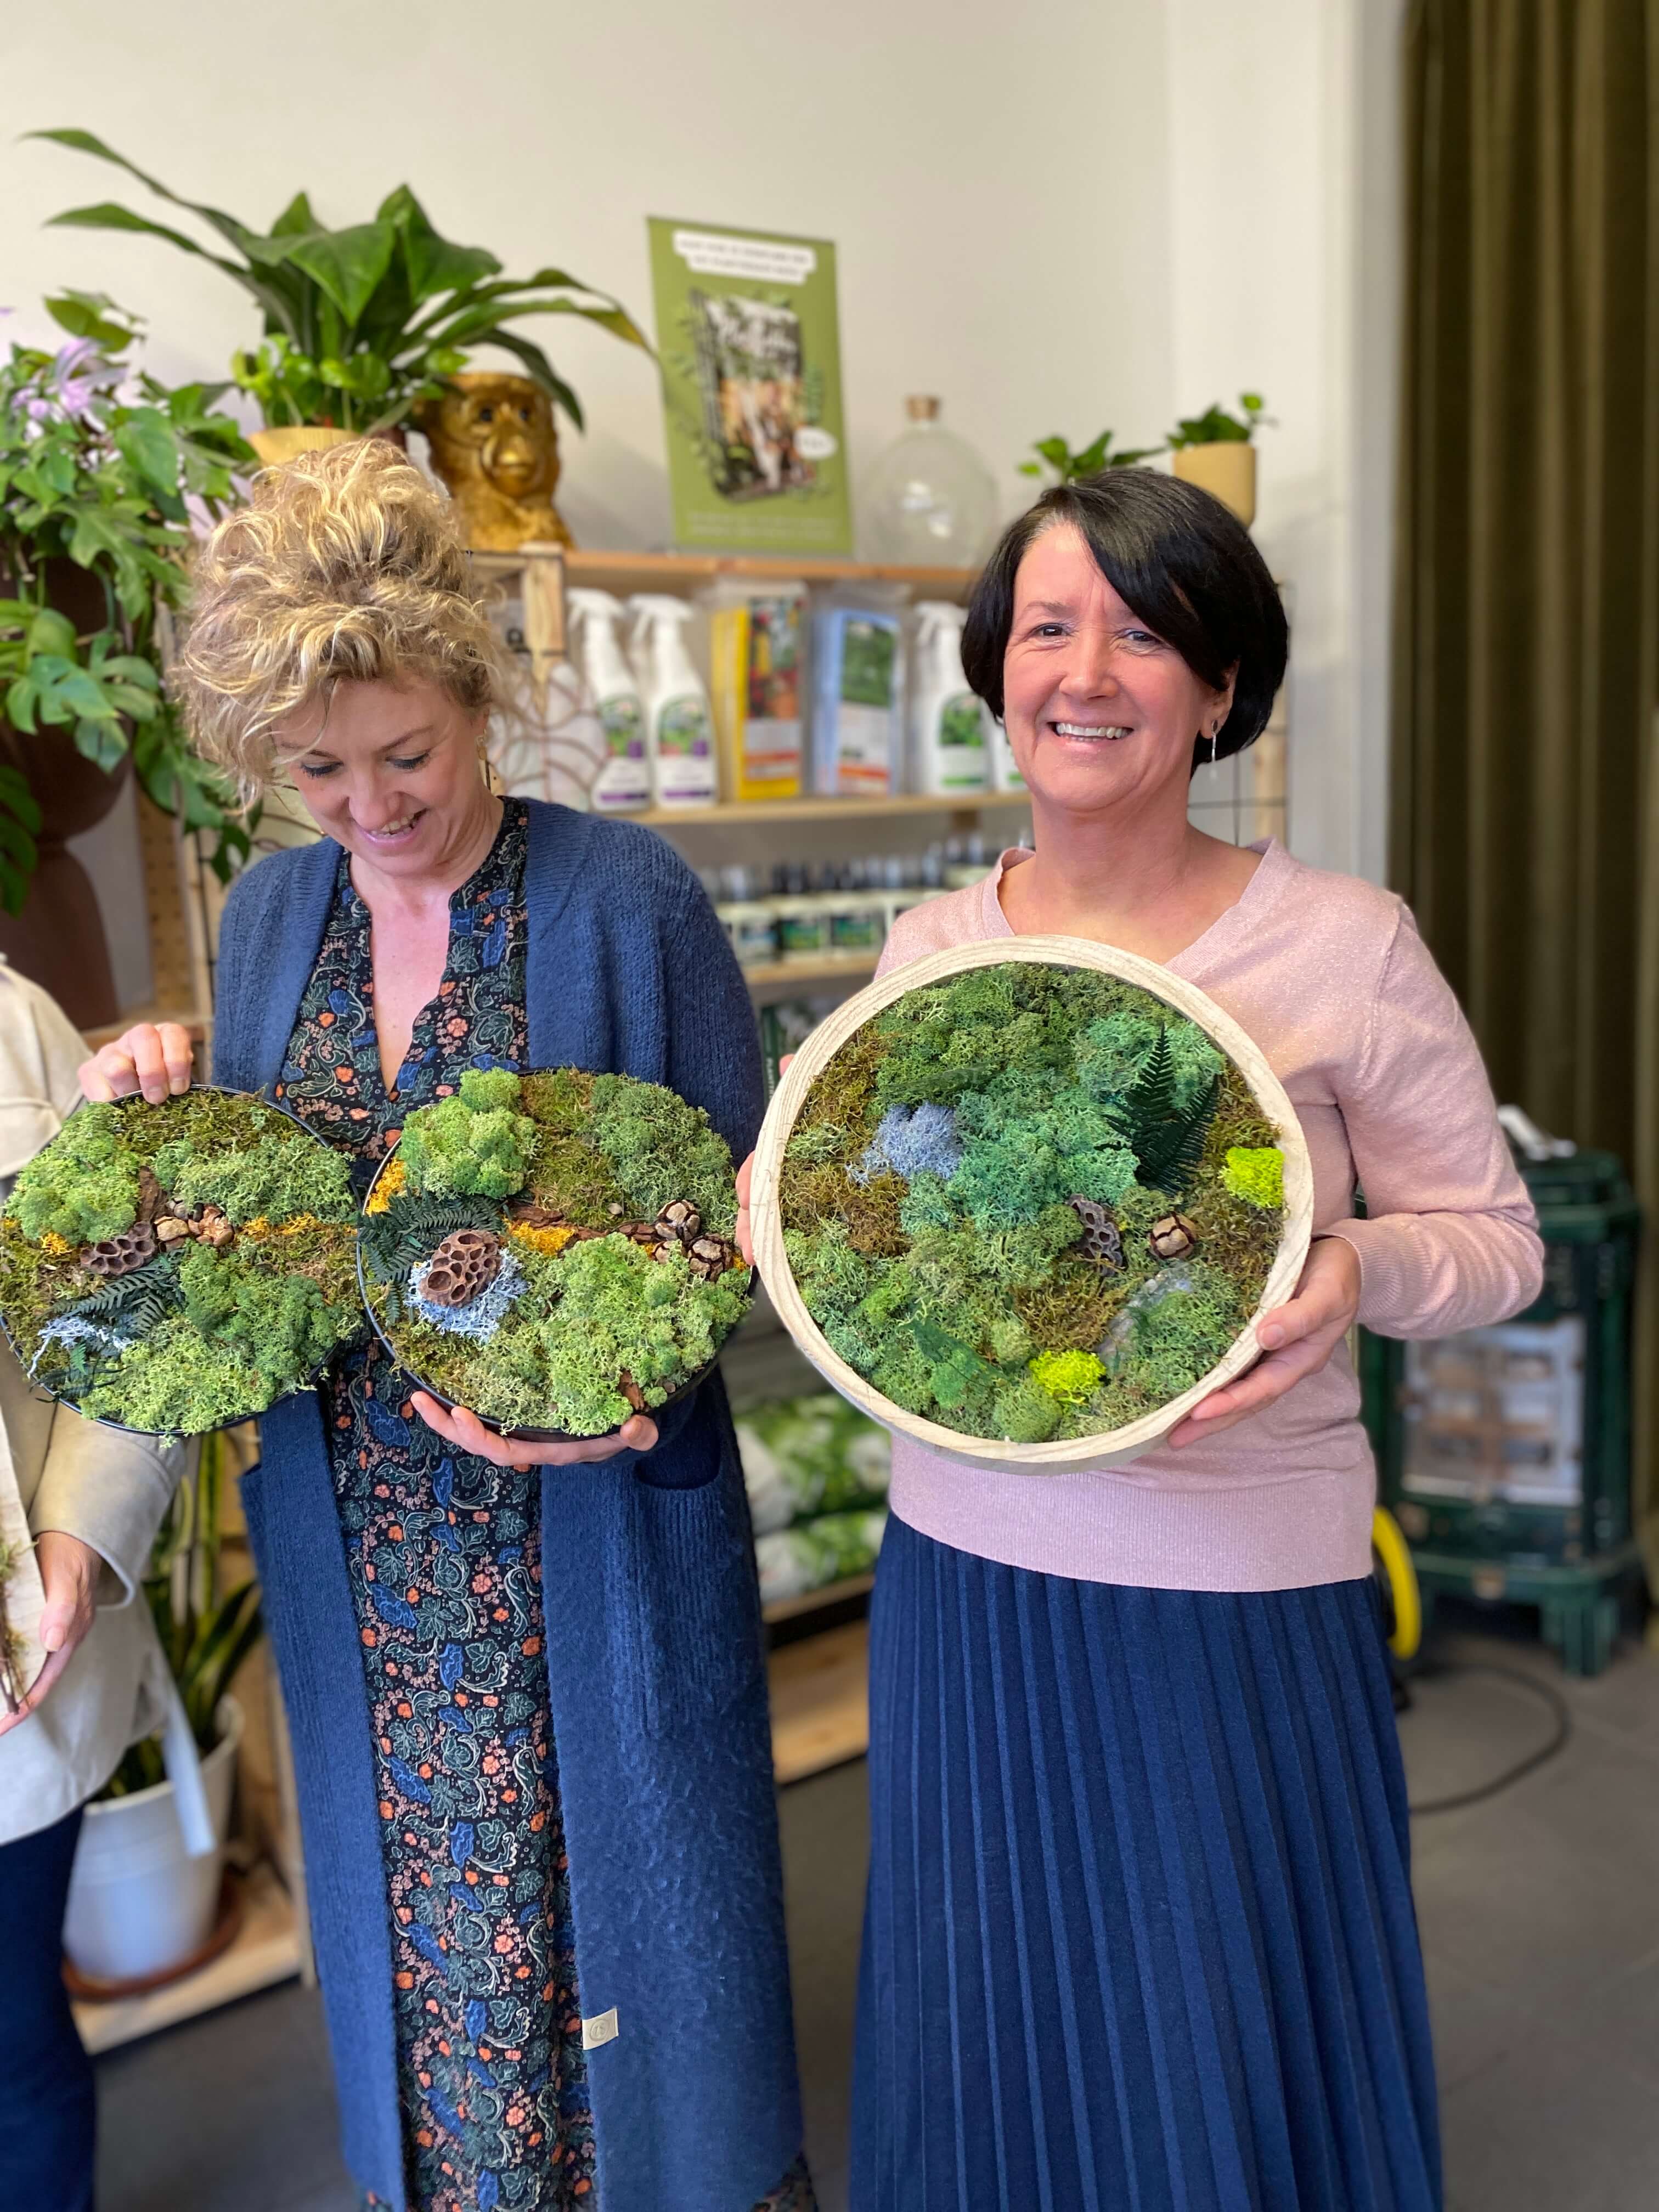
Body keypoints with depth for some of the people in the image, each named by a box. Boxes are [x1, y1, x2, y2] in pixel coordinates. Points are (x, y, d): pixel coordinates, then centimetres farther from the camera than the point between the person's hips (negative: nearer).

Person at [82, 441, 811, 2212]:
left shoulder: (626, 899, -12)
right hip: (359, 1547, 5)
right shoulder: (271, 913, 5)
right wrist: (158, 1118, -7)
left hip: (589, 1524, -4)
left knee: (616, 1888, 13)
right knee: (414, 1911, 20)